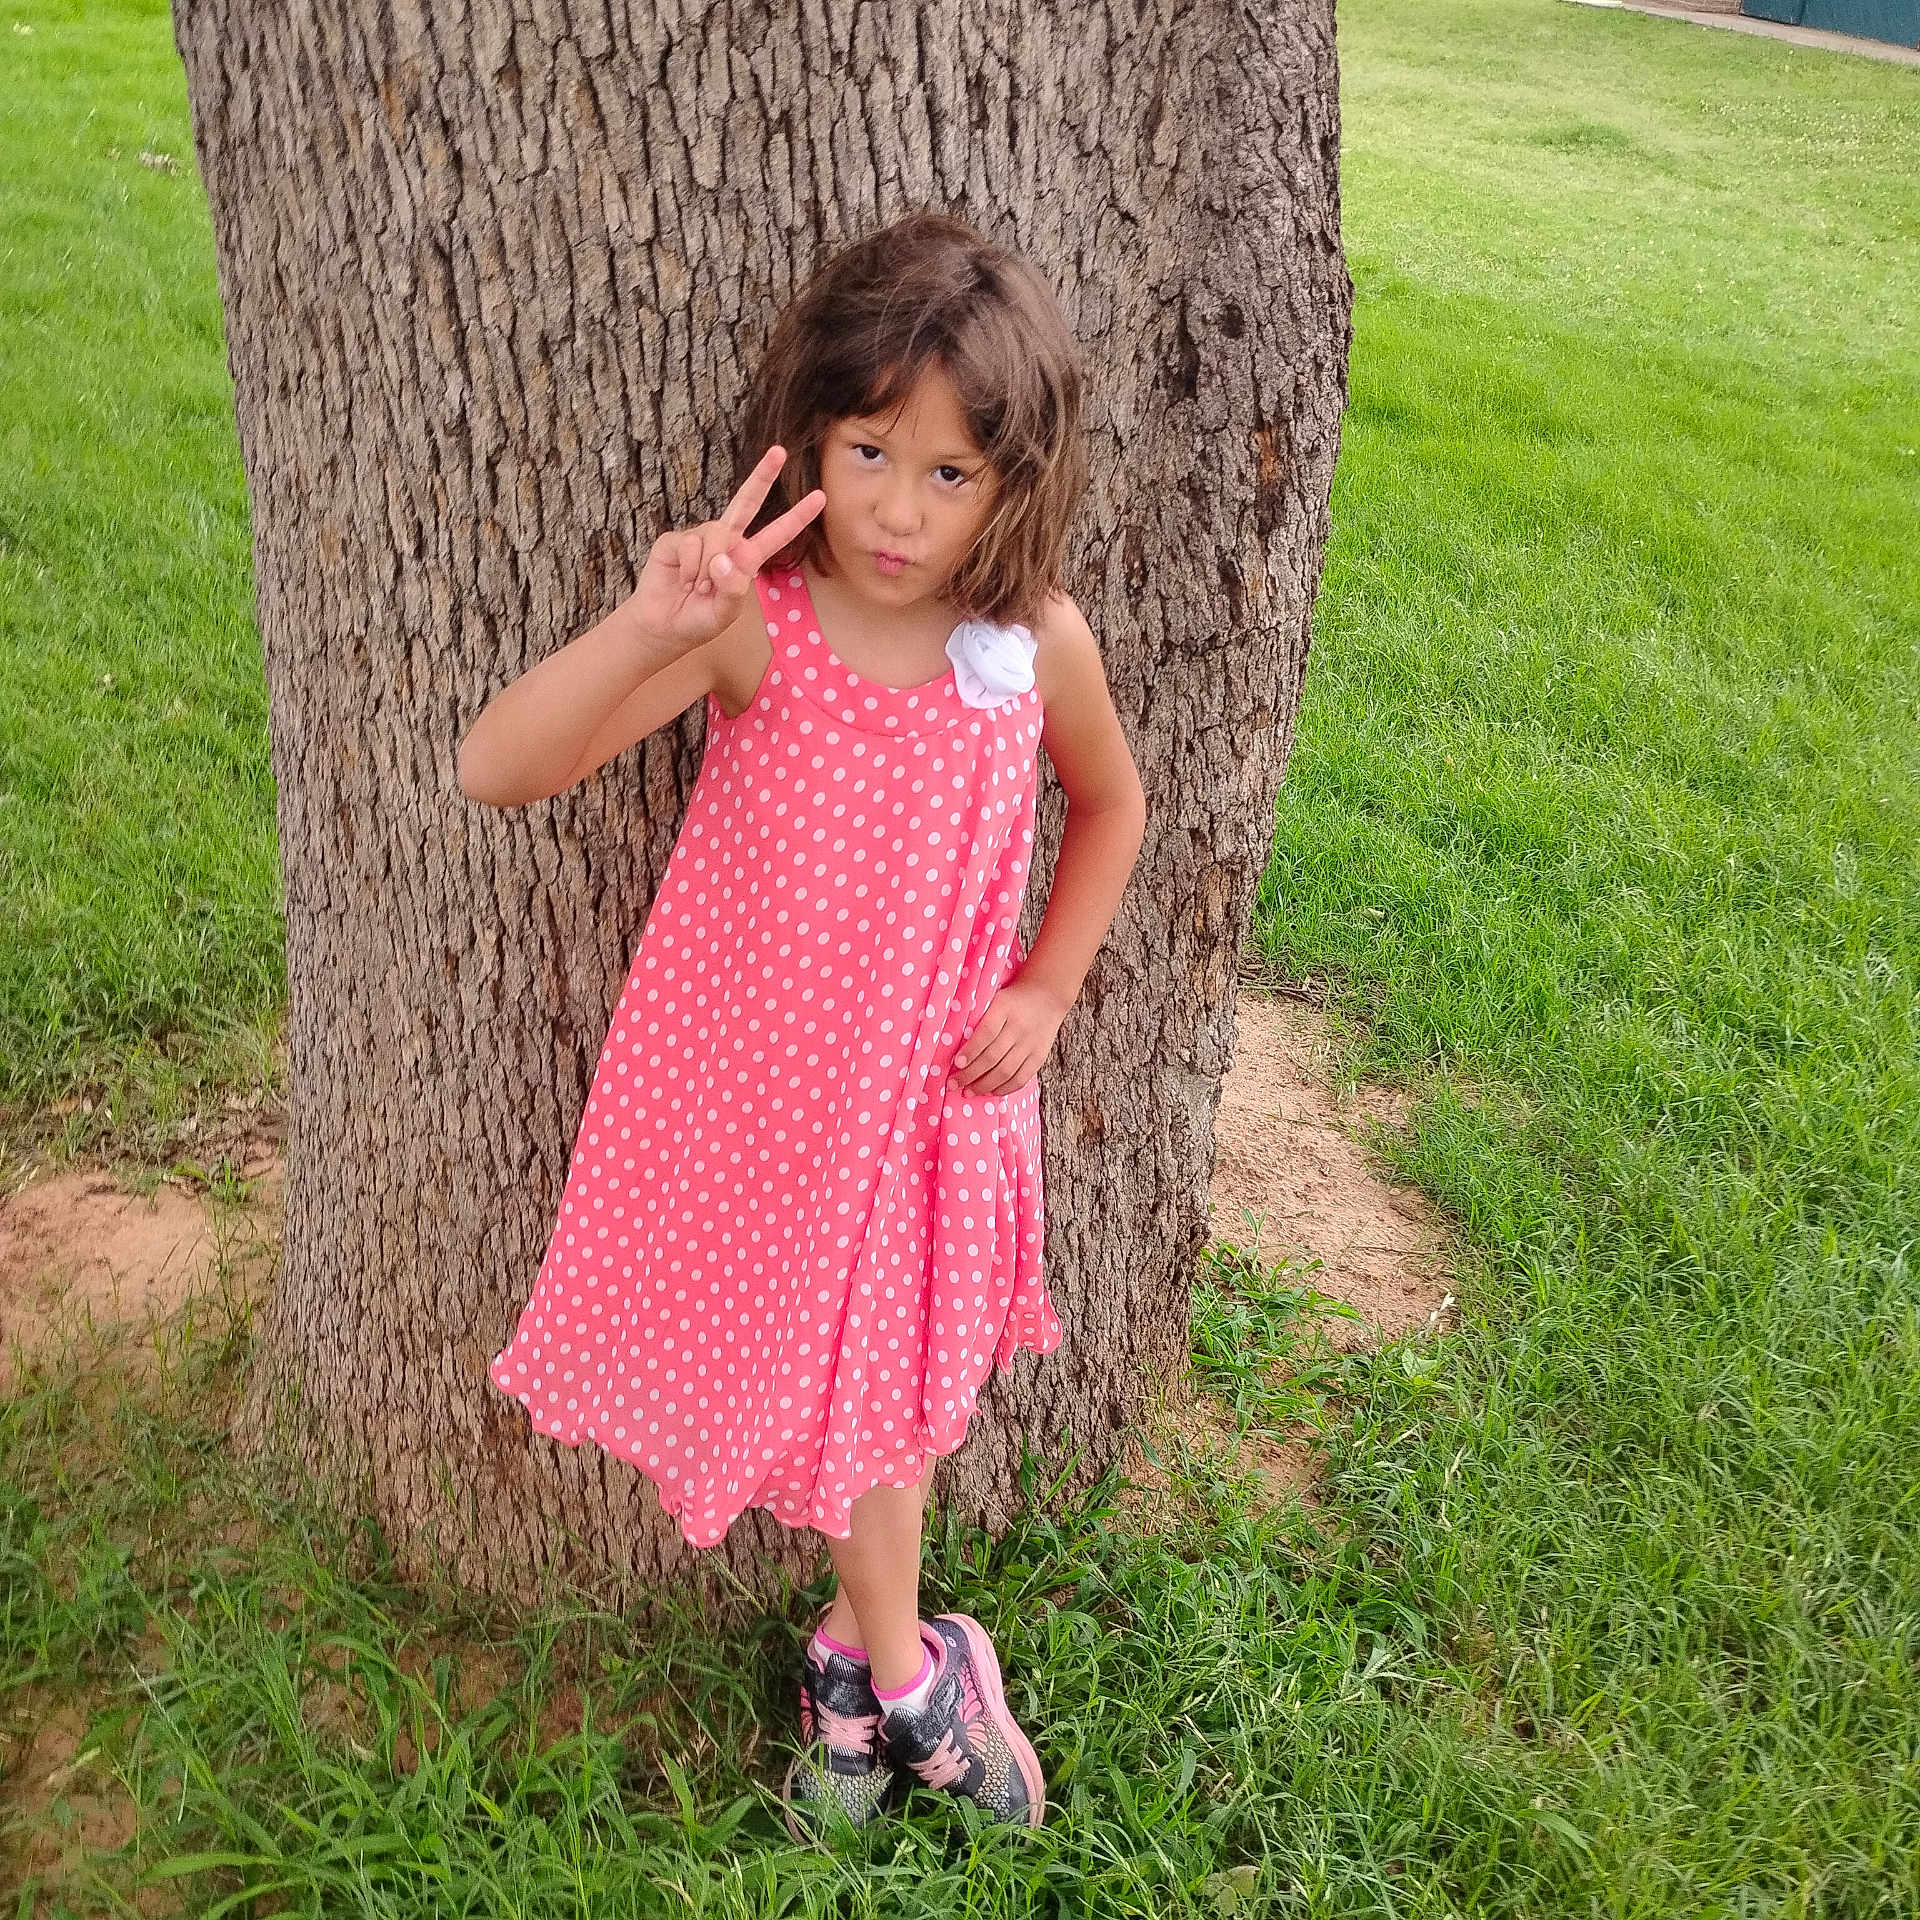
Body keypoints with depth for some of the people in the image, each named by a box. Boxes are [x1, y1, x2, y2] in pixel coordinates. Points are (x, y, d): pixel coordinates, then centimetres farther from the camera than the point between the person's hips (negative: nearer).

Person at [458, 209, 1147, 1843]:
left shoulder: (1039, 644, -13)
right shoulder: (754, 621, -21)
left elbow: (1110, 801, 8)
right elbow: (496, 770, -28)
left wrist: (1047, 991, -1)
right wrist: (646, 628, -43)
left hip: (932, 1083, 2)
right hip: (751, 1079, -2)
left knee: (897, 1363, 19)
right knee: (805, 1347, 14)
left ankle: (857, 1649, 46)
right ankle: (903, 1667, 41)